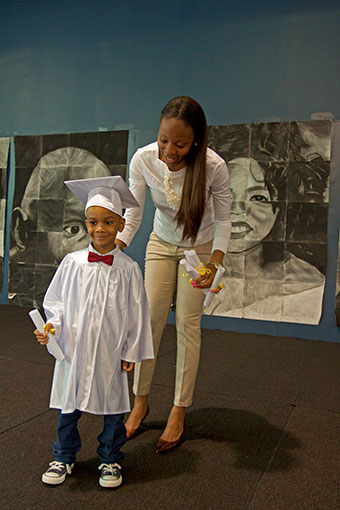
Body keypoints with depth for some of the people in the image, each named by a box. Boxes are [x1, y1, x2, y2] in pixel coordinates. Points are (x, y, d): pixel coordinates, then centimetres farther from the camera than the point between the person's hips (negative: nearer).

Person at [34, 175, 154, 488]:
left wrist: (131, 352, 0)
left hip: (111, 354, -1)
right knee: (68, 406, 15)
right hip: (73, 350, 1)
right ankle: (64, 457, 39)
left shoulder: (128, 268, -8)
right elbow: (55, 301, 5)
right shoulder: (72, 263, -5)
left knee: (113, 409, 14)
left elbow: (137, 315, -2)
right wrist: (52, 326, -12)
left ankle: (110, 460, 36)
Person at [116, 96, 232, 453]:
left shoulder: (214, 166, -29)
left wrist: (214, 263, -30)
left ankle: (179, 412, 12)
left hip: (200, 247, -2)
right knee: (150, 317, 0)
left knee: (187, 323, -2)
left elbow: (223, 221, -17)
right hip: (161, 243, 2)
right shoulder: (143, 159, -24)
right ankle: (140, 400, 18)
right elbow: (132, 214, -16)